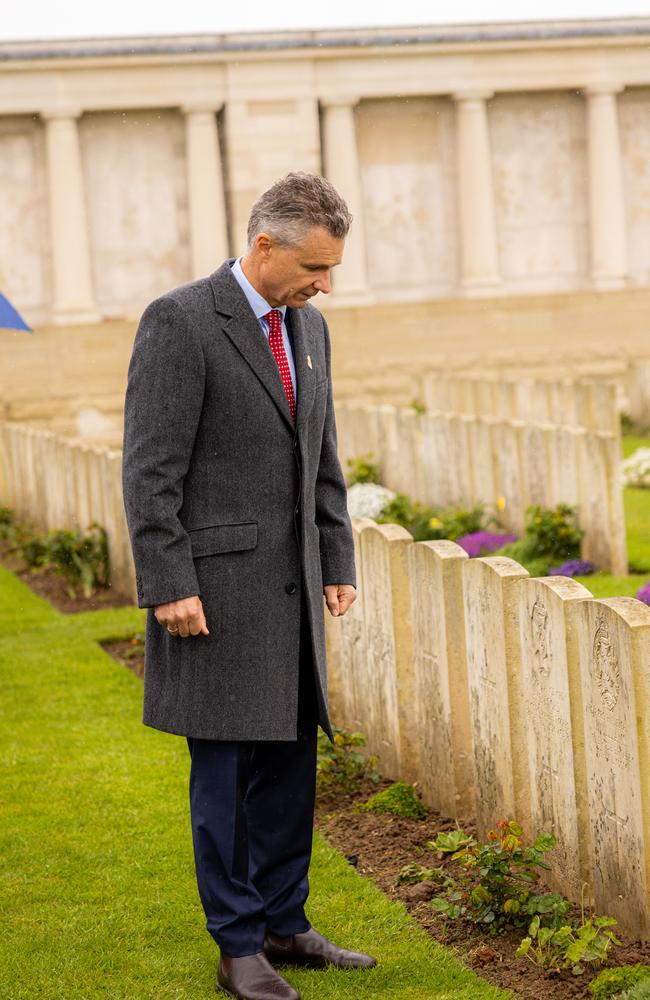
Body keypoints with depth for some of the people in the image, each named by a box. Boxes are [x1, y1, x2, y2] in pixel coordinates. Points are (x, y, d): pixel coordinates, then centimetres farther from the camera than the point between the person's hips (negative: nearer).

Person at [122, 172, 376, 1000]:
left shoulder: (309, 327, 12)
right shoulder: (178, 322, -12)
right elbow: (150, 468, -14)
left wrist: (338, 563, 13)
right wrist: (168, 586, -18)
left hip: (291, 586, 7)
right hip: (214, 584, -7)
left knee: (290, 760, 11)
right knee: (224, 768, -1)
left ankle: (283, 925, 23)